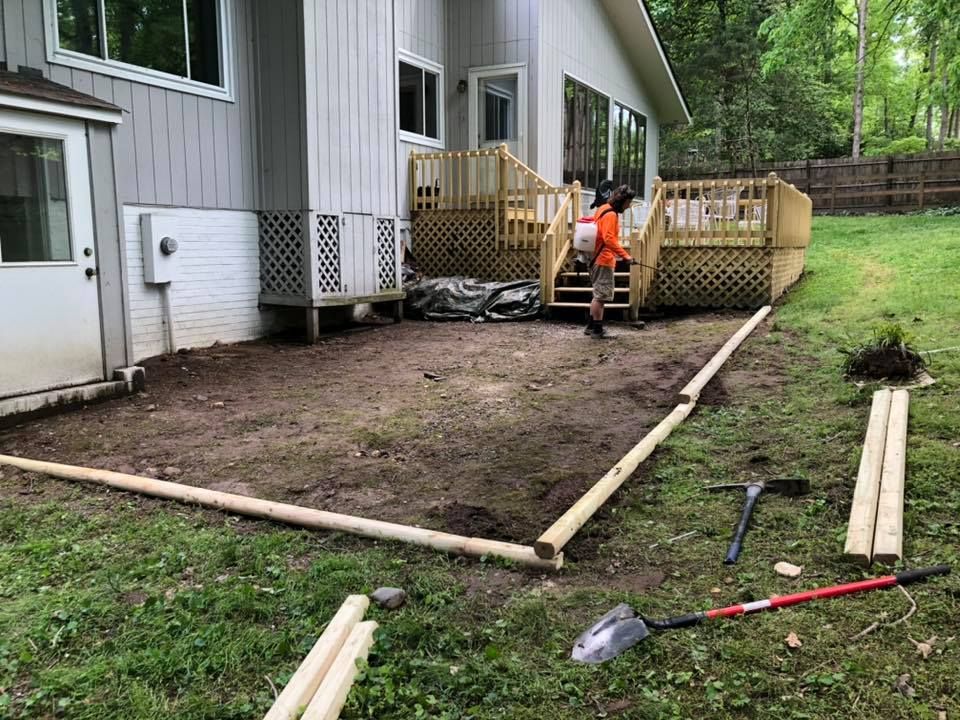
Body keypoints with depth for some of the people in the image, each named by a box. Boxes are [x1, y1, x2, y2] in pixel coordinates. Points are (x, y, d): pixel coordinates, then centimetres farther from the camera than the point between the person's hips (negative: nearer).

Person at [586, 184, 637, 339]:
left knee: (599, 295, 17)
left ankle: (591, 326, 24)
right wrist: (625, 255, -25)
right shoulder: (610, 215, -16)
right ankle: (597, 330, 1)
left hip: (597, 258, 10)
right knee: (601, 296, -4)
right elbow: (609, 239, -26)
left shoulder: (603, 209, 14)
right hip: (604, 261, -10)